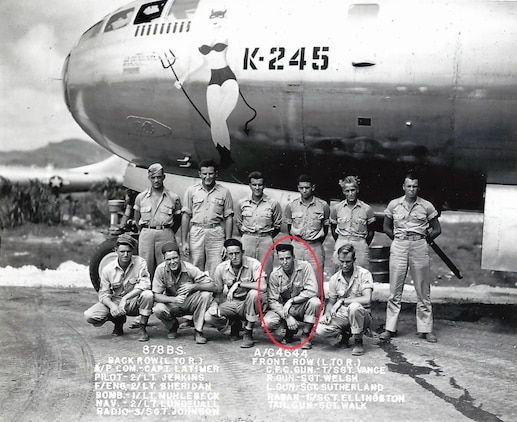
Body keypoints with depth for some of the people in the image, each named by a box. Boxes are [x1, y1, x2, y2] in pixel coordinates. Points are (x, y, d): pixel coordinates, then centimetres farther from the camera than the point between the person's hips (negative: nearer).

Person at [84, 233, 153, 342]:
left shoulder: (140, 262, -13)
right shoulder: (108, 269, -8)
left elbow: (144, 284, -24)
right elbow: (103, 294, -6)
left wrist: (125, 298, -34)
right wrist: (112, 305, -28)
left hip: (134, 303, -2)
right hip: (115, 301, 2)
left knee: (147, 294, -35)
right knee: (89, 316, -20)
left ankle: (142, 329, -15)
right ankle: (118, 321, 9)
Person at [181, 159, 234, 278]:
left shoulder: (224, 192, 6)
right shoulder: (191, 191, 8)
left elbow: (228, 218, 6)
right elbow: (186, 216, 7)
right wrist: (184, 241, 1)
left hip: (216, 234, -1)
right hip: (196, 232, 1)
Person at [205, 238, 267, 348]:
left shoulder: (253, 264, -17)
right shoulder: (221, 268, -4)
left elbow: (263, 287, -32)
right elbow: (218, 291, 7)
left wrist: (239, 284, -31)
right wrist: (215, 304, -15)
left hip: (248, 303, -3)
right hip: (230, 303, 3)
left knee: (254, 293, -37)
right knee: (209, 317, -23)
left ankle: (248, 334, -18)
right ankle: (234, 323, 12)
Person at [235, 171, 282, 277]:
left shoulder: (273, 204, 2)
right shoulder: (242, 203, 6)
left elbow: (277, 225, 11)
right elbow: (238, 224, 16)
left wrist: (267, 238, 9)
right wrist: (247, 236, 12)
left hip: (266, 241, -1)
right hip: (247, 240, 1)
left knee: (265, 272, -3)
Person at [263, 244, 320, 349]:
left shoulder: (304, 267, -15)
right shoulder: (275, 275, -8)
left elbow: (312, 291, -23)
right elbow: (272, 301, -10)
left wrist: (291, 301, -23)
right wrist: (287, 317, -23)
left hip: (302, 307, -2)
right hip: (283, 309, 2)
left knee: (315, 302, -34)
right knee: (267, 322, -24)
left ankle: (305, 335, -12)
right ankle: (290, 331, 9)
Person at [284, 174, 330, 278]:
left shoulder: (323, 206, -2)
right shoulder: (291, 206, 1)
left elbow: (325, 227, 9)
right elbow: (289, 227, 11)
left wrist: (318, 243, 6)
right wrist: (296, 244, 9)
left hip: (315, 247, -1)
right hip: (297, 246, 1)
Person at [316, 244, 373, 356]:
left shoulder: (364, 274, -11)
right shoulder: (334, 279, 3)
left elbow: (367, 299, -23)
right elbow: (331, 302, 9)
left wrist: (342, 301, -23)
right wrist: (327, 313, -14)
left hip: (361, 315, -4)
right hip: (341, 315, 4)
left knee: (354, 307, -40)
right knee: (320, 329, -24)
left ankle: (358, 341, -15)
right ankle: (346, 333, 8)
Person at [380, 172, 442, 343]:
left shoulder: (426, 206, 4)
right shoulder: (394, 205, 7)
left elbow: (437, 229, 10)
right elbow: (386, 227, 15)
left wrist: (424, 240, 4)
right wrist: (398, 239, 7)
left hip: (419, 247, -1)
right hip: (398, 247, 1)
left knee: (423, 290, 2)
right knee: (395, 290, 1)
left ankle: (425, 329, 10)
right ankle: (390, 328, 7)